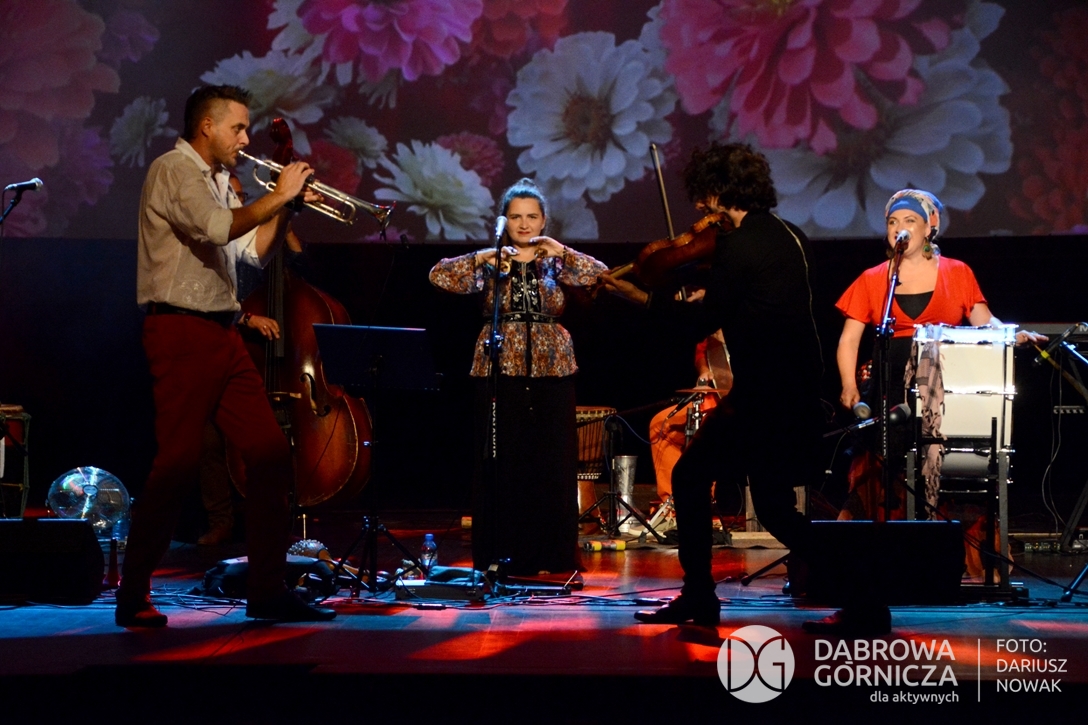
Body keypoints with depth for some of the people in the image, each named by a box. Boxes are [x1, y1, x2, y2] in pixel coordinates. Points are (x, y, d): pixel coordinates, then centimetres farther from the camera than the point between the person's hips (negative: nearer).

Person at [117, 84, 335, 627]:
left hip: (222, 333, 9)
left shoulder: (218, 181, 21)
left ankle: (267, 590, 9)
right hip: (182, 331, -9)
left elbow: (253, 251, 20)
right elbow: (218, 228, -24)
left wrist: (284, 206, 8)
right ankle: (133, 597, 0)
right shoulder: (174, 170, -7)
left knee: (270, 453, 4)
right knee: (179, 462, -9)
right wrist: (276, 196, -14)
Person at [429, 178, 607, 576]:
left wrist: (563, 252, -15)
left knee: (553, 466, 0)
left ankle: (552, 556, 9)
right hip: (500, 372, -1)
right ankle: (503, 557, 6)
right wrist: (483, 259, -19)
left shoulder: (555, 262, 9)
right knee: (502, 466, -1)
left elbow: (602, 277, -5)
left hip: (551, 372, 1)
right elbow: (439, 276, -7)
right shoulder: (490, 263, 6)